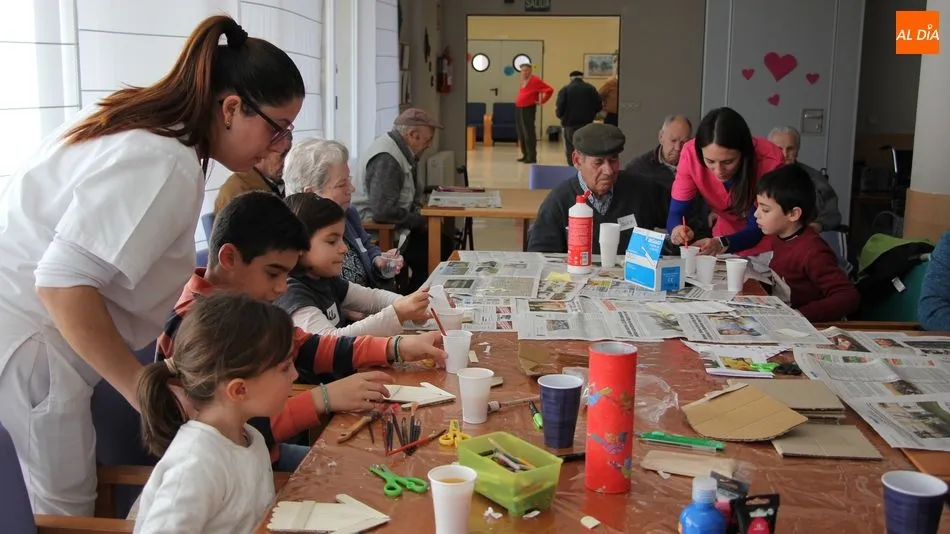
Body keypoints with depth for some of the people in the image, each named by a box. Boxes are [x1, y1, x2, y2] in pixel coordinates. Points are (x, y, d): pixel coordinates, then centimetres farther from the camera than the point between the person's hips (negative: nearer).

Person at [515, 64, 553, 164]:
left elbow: (549, 90, -15)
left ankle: (532, 157, -6)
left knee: (529, 134, -8)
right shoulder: (523, 81, 14)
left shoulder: (535, 80, -10)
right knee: (521, 134, 11)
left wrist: (541, 101, -10)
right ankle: (525, 155, 19)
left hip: (528, 109, -8)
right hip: (518, 109, 8)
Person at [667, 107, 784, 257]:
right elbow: (676, 214, -14)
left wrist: (722, 244, -38)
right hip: (724, 239, 2)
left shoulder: (769, 160, -23)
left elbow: (757, 228, -20)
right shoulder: (691, 153, -19)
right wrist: (677, 229, -35)